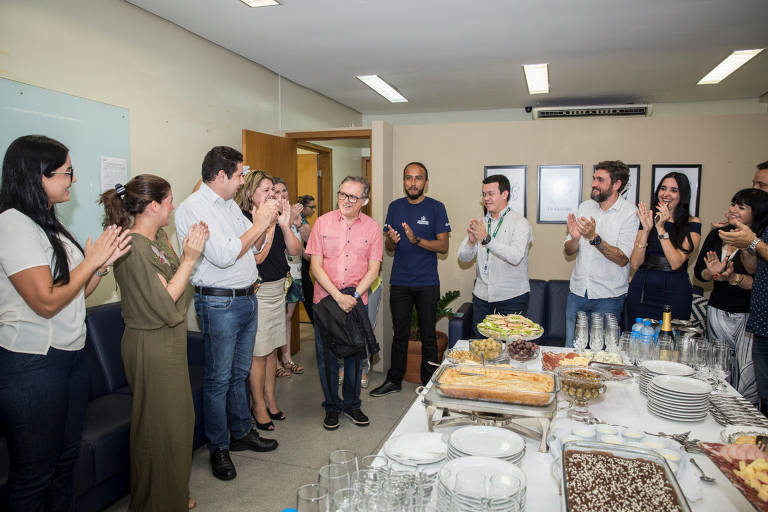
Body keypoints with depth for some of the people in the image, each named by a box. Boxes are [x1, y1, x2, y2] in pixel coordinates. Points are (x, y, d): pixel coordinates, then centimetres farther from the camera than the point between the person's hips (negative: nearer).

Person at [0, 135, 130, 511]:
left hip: (71, 354, 9)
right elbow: (47, 301, -22)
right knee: (34, 474, 7)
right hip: (32, 365, -9)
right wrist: (93, 259, -13)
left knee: (66, 460, 19)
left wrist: (104, 262, -2)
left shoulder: (49, 224, 11)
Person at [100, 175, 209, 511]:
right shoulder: (134, 247, -22)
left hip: (169, 341, 10)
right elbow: (164, 302, -22)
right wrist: (190, 258, -21)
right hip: (151, 347, -10)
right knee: (160, 429, 6)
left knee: (179, 421, 21)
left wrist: (190, 250, 0)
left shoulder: (159, 237, 7)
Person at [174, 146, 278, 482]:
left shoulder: (229, 204, 13)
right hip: (219, 303, -8)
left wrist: (265, 222, 0)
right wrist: (258, 225, -15)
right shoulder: (194, 208, -15)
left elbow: (251, 245, 17)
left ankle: (241, 433, 33)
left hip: (246, 299, 8)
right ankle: (218, 449, 18)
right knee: (218, 379, 3)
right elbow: (224, 255, -24)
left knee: (240, 373, 18)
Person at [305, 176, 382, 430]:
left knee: (354, 353, 10)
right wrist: (338, 296, -14)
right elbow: (316, 266, -4)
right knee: (326, 354, 6)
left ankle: (351, 404, 29)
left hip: (357, 301, 1)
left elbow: (373, 269, 0)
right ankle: (331, 406, 24)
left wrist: (354, 296, -12)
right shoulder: (323, 223, -1)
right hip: (325, 299, 0)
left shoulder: (372, 227, 1)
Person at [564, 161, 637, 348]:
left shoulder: (629, 212, -8)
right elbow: (568, 251, 6)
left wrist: (594, 238, -26)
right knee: (571, 348, 11)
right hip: (577, 291, 4)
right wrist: (575, 239, -16)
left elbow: (623, 259, -16)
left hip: (608, 297, -4)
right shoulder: (585, 207, 5)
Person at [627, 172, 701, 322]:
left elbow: (676, 263, -13)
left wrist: (661, 228, -15)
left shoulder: (692, 224, 0)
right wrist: (646, 229, -12)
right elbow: (634, 264, -3)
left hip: (675, 292, -2)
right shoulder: (647, 220, 6)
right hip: (641, 290, 2)